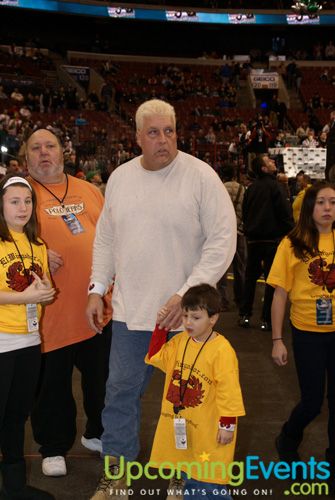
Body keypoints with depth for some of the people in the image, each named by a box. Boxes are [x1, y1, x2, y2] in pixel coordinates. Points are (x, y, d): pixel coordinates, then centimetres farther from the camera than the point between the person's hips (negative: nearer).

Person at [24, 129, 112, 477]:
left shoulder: (89, 190, 11)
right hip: (52, 309, -4)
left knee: (102, 376, 16)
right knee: (52, 382, 8)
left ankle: (97, 433, 38)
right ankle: (54, 447, 28)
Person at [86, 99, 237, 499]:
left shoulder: (201, 176, -10)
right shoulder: (119, 178, 5)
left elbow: (223, 241, -12)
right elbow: (106, 238, 14)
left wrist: (187, 294, -18)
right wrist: (97, 288, 7)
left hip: (183, 313, -4)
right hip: (130, 311, 4)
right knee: (120, 392, 13)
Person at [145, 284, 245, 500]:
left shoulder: (222, 350, -21)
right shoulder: (180, 340, 1)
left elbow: (228, 390, -19)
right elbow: (156, 357, 8)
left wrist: (227, 424, -17)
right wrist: (161, 327, -1)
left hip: (208, 428, -7)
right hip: (181, 424, 7)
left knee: (208, 478, 2)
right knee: (189, 476, 22)